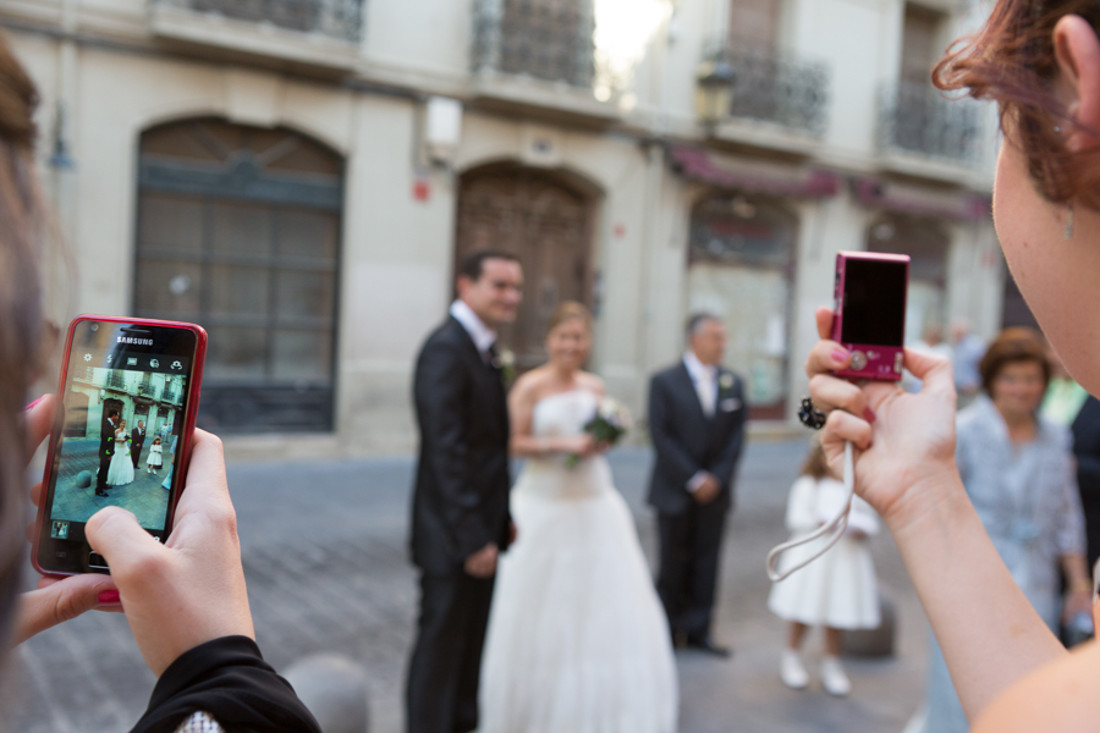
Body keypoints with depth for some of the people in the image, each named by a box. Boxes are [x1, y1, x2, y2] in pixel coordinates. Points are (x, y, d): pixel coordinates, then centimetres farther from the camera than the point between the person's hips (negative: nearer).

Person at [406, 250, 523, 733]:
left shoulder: (482, 349, 12)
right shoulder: (445, 349, -18)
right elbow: (445, 451, -23)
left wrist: (501, 520, 12)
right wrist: (472, 537, -23)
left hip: (481, 530, 9)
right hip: (453, 535, -9)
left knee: (470, 646, 20)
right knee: (440, 649, 4)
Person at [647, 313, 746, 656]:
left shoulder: (733, 383, 7)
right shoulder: (664, 381, -5)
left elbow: (736, 436, 7)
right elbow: (661, 436, -10)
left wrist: (717, 478, -4)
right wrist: (693, 479, -13)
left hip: (715, 489, 4)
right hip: (675, 490, -3)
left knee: (706, 562, 7)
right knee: (674, 562, 3)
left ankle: (698, 631, 17)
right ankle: (667, 628, 19)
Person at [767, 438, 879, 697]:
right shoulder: (808, 485, -2)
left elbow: (871, 520, 4)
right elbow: (796, 518, -6)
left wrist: (860, 528, -16)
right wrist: (820, 522, -20)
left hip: (847, 557, 2)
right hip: (812, 554, -2)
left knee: (838, 610, 8)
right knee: (804, 608, 6)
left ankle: (831, 663, 26)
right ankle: (791, 657, 25)